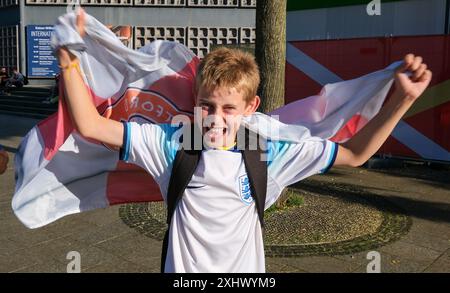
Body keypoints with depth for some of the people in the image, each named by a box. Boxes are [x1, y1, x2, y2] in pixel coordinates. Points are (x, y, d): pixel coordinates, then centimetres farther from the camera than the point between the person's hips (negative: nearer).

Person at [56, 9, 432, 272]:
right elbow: (90, 126, -12)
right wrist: (69, 58, -20)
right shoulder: (172, 144, -12)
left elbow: (354, 154, -5)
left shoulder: (271, 154, -10)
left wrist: (402, 99, -13)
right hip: (182, 267, 0)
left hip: (245, 268, 1)